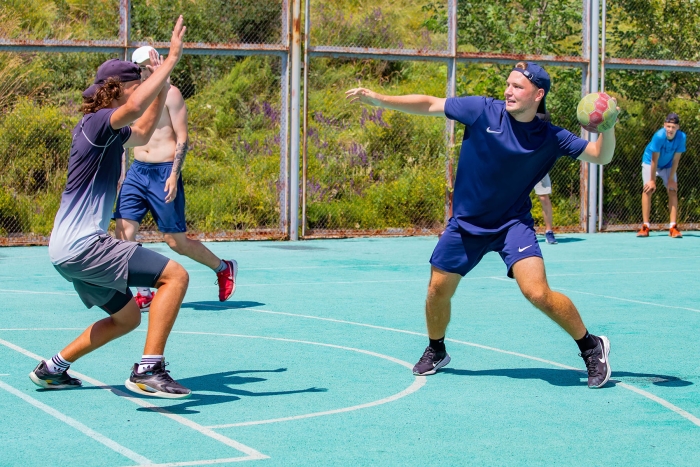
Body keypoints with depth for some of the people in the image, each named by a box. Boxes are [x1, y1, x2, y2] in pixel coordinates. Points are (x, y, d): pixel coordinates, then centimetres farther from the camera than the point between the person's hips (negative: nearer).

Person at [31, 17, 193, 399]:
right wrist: (171, 59, -29)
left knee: (128, 317, 23)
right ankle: (148, 370, -20)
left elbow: (142, 133, 37)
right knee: (175, 275, -16)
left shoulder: (107, 131, 17)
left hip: (69, 250, 11)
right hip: (82, 244, -11)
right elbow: (135, 107, -36)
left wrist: (162, 87, 26)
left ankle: (53, 368, 29)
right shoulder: (97, 121, -13)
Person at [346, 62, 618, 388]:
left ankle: (591, 347, 1)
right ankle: (436, 351, 38)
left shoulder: (550, 138, -10)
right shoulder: (483, 110, -12)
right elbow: (429, 105, -6)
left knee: (537, 293, -20)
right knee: (438, 290, 8)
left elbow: (600, 156, -7)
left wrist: (608, 127, -27)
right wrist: (378, 99, -9)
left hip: (513, 223, -2)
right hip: (465, 223, 2)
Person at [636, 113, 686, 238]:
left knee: (673, 191, -9)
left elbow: (675, 160, -17)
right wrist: (652, 180, -21)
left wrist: (671, 179, -17)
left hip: (668, 165, 3)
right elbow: (654, 160, -26)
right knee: (648, 190, -15)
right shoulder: (659, 136, -34)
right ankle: (645, 227, -14)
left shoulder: (681, 137, -26)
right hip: (650, 163, -3)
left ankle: (673, 227, -11)